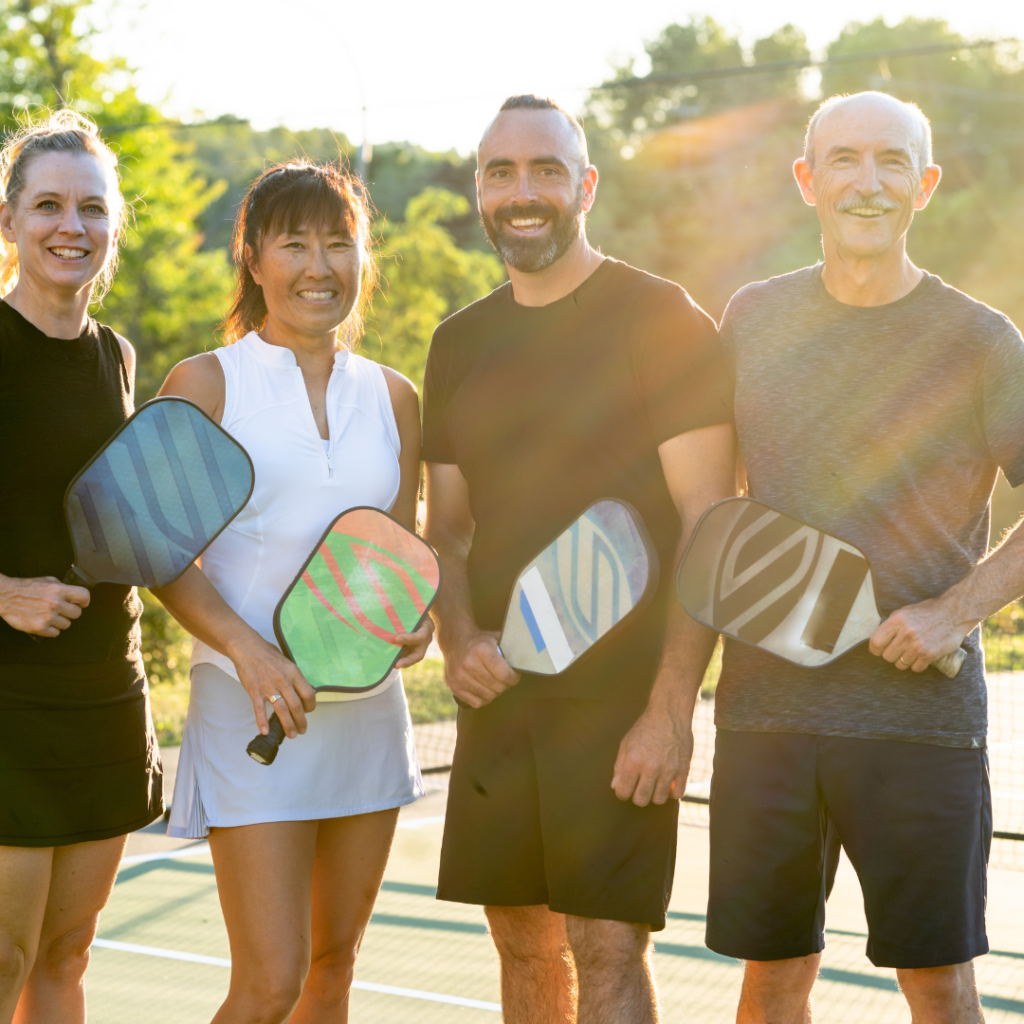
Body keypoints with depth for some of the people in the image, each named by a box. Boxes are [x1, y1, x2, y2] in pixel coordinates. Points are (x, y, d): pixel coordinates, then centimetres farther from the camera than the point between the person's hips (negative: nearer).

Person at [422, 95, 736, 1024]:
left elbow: (707, 526, -10)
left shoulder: (661, 320, -6)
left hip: (623, 693, -5)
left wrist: (671, 708, -17)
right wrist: (458, 641, -5)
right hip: (500, 694, 6)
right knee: (525, 945, 12)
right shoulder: (461, 343, 12)